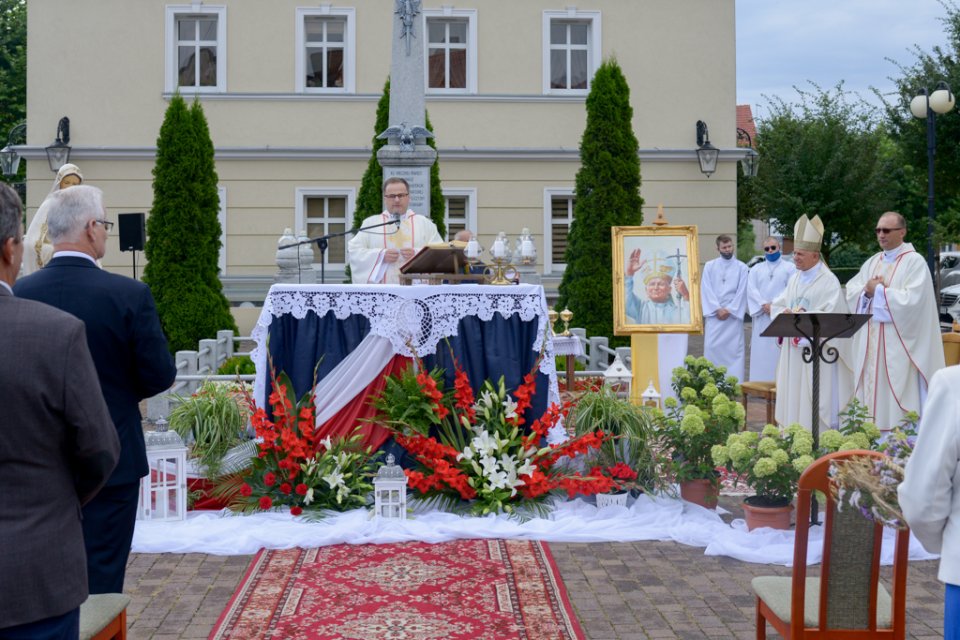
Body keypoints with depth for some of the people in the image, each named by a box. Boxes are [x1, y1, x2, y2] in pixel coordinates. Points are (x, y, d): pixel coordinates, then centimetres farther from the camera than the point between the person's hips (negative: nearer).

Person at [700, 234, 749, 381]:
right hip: (714, 314, 1)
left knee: (734, 348, -4)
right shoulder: (709, 266, 8)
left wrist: (729, 310, -9)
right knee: (712, 347, -3)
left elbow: (742, 292, 0)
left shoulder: (742, 268, 6)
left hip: (734, 314, -1)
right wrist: (717, 309, -9)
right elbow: (706, 290, 0)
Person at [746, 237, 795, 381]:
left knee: (780, 353, -5)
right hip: (761, 317, 3)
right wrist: (765, 305, -14)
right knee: (761, 353, 1)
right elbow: (751, 290, 1)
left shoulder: (790, 268, 7)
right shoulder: (756, 269, 15)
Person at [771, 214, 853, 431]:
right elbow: (777, 305, 12)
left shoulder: (829, 281, -10)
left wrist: (802, 316, -18)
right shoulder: (794, 279, 13)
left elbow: (832, 315, -18)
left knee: (816, 402, -4)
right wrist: (786, 313, -10)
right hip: (793, 350, 7)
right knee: (793, 397, 9)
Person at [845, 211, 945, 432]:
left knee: (897, 395, -6)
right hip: (870, 341, 7)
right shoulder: (872, 262, 15)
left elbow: (912, 300, -18)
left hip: (898, 343, -7)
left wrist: (878, 291, -10)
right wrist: (867, 291, -12)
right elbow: (851, 292, 9)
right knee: (872, 388, 7)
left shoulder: (915, 262, -6)